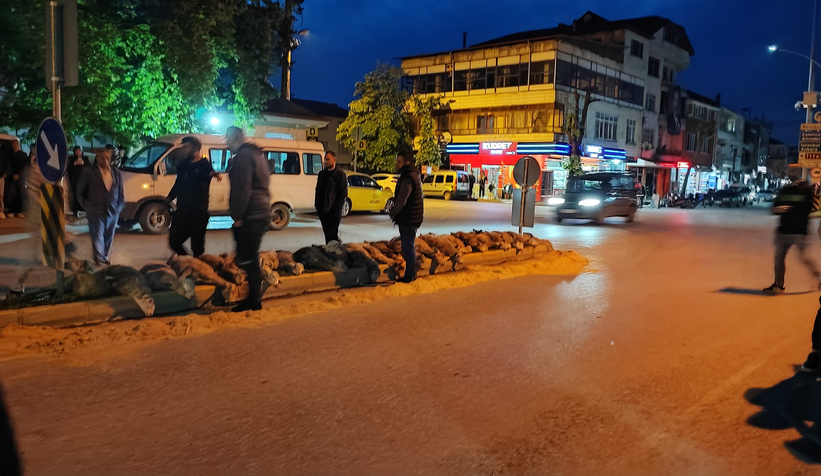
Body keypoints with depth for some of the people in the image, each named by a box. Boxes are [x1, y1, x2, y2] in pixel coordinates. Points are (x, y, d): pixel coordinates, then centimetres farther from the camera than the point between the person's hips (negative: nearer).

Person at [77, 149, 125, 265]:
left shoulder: (116, 173, 8)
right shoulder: (89, 172, -1)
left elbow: (120, 193, 14)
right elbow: (80, 192, 5)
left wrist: (119, 207, 5)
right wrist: (87, 207, -1)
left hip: (112, 212, 4)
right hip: (96, 212, -3)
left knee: (109, 238, 11)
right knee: (98, 237, -10)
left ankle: (104, 259, 26)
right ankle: (100, 261, -10)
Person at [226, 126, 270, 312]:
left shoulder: (243, 156, -9)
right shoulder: (257, 155, 22)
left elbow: (242, 189, -18)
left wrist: (237, 216, -16)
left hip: (250, 217, -10)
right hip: (262, 214, 10)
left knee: (247, 260, -7)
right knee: (251, 259, 14)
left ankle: (254, 302, -4)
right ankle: (253, 300, 20)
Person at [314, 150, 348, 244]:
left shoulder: (340, 174, -5)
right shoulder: (322, 173, 15)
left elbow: (343, 193, -8)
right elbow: (318, 190, 20)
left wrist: (337, 206, -14)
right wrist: (317, 204, 10)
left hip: (334, 210, -6)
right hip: (322, 209, 6)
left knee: (333, 233, -8)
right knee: (326, 232, 12)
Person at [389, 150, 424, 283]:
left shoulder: (408, 178, -20)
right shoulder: (414, 175, 13)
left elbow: (401, 200, -23)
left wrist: (393, 213, -7)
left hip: (408, 218, -10)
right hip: (413, 217, 10)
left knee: (408, 247, -4)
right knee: (409, 246, 18)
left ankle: (409, 275, 1)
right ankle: (411, 273, 27)